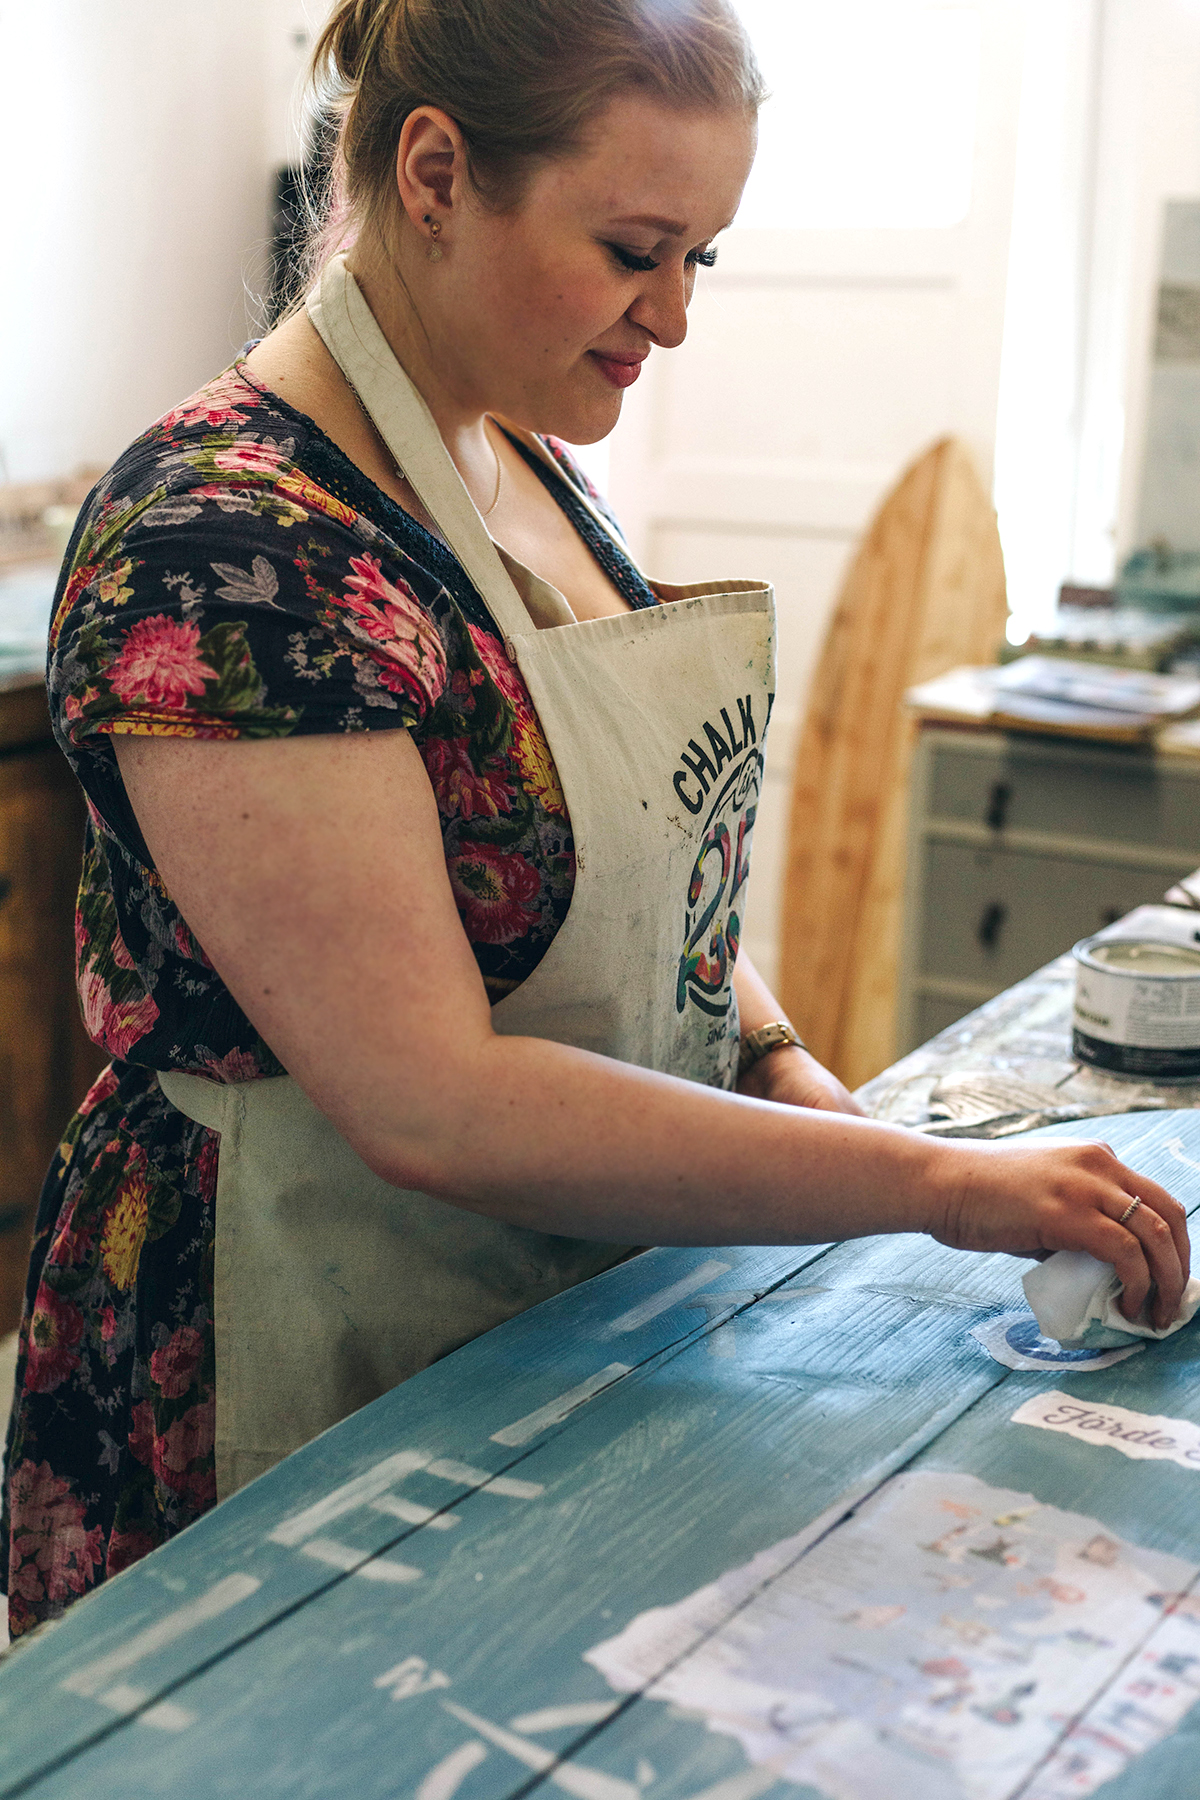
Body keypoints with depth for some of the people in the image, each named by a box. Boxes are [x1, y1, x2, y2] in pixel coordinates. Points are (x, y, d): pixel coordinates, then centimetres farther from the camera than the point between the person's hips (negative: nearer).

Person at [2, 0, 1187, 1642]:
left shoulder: (528, 463, 4)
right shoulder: (220, 549, -24)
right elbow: (428, 1105, -29)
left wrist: (773, 1060, -2)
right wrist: (935, 1182, -26)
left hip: (573, 1304, 8)